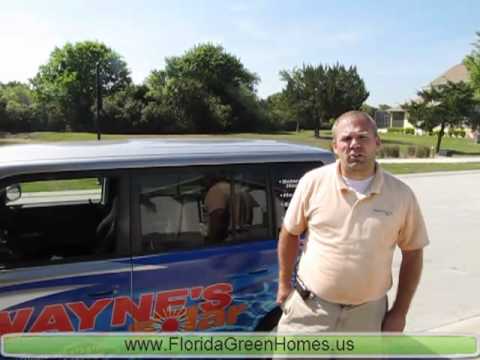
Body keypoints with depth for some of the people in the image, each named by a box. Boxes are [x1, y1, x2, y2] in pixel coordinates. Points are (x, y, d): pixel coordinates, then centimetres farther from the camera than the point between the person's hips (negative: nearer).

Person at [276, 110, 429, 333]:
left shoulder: (400, 194, -6)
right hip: (309, 307, -1)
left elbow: (412, 252, 3)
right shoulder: (313, 182, -9)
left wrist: (399, 312, 2)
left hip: (366, 314, 2)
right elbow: (290, 233, 3)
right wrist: (284, 284, 4)